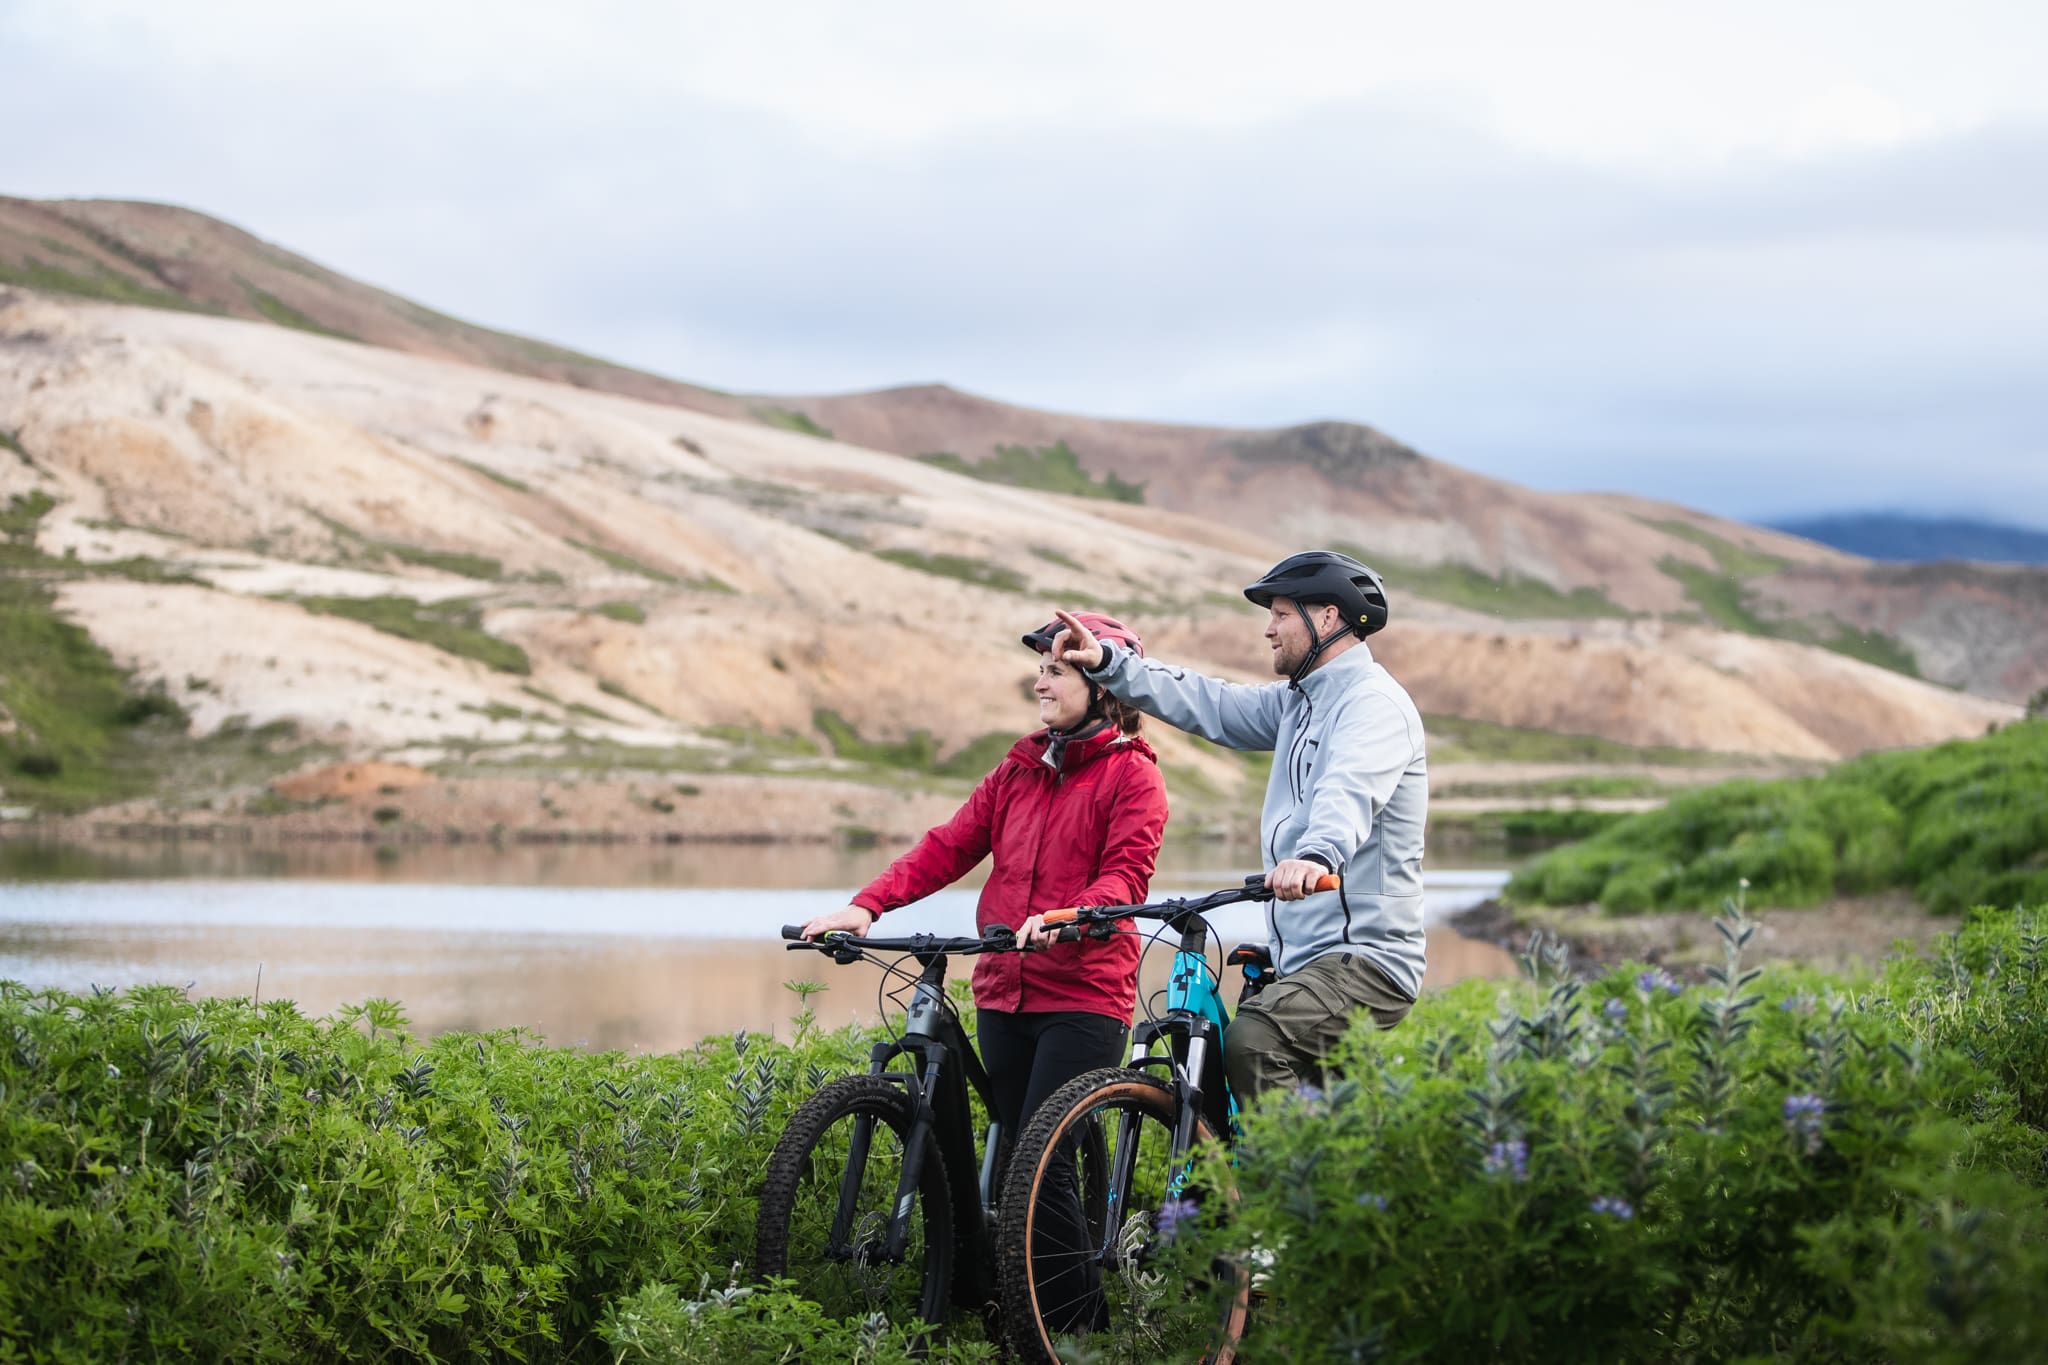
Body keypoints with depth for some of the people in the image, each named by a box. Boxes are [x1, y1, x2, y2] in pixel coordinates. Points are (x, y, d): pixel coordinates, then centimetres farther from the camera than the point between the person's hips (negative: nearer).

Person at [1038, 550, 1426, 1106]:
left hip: (1366, 960, -10)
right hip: (1306, 956, 10)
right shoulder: (1299, 702, 19)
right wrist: (1107, 662, 7)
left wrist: (1317, 854, -51)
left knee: (1252, 1041, -32)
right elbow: (1209, 704, 17)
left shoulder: (1374, 702, -12)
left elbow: (1351, 789, -32)